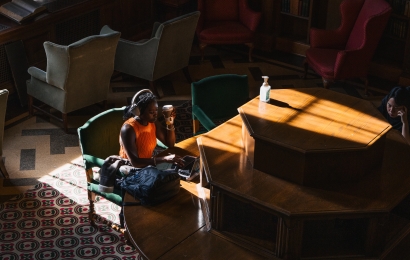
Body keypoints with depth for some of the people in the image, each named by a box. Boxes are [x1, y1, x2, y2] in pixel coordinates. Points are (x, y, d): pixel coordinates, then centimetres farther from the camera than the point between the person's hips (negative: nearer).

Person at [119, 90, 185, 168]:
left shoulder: (153, 123, -2)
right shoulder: (128, 129, -23)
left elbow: (170, 144, 8)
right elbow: (135, 162, -31)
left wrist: (170, 123, -8)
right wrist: (165, 158, -37)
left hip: (148, 166, 7)